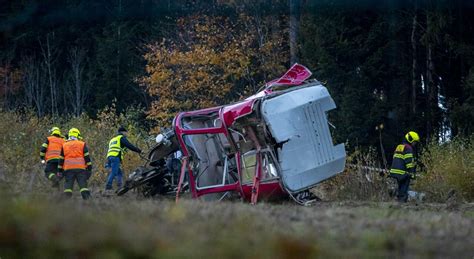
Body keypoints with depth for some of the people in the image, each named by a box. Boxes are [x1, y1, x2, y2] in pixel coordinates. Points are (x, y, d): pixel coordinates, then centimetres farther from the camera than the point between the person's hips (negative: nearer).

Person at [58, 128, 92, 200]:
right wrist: (89, 169, 4)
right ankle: (87, 198, -14)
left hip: (68, 169, 1)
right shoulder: (82, 144, 7)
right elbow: (87, 158, 2)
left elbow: (61, 160, 14)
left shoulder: (64, 145, 13)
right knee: (83, 184, -2)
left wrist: (60, 171, 18)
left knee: (68, 185, 1)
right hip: (81, 169, -1)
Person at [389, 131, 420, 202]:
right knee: (404, 191, -6)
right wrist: (412, 173, -14)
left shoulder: (399, 147, 20)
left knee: (400, 189, 16)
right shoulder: (408, 148, -10)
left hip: (396, 171, 9)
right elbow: (409, 162, -16)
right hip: (403, 173, -9)